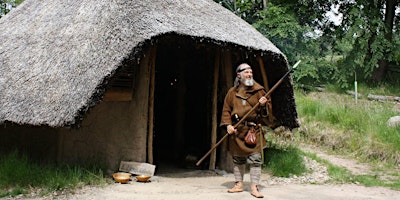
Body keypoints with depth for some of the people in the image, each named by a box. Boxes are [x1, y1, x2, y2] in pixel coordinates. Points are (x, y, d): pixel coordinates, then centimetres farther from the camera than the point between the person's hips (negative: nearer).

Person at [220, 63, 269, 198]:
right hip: (236, 130, 2)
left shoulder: (258, 90, 4)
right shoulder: (232, 92, 7)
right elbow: (226, 110, 8)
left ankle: (254, 187, 0)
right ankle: (238, 184, 21)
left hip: (254, 130, -2)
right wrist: (228, 125, -5)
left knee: (255, 159, -6)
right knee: (237, 159, 10)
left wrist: (263, 105, -16)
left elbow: (268, 108, 7)